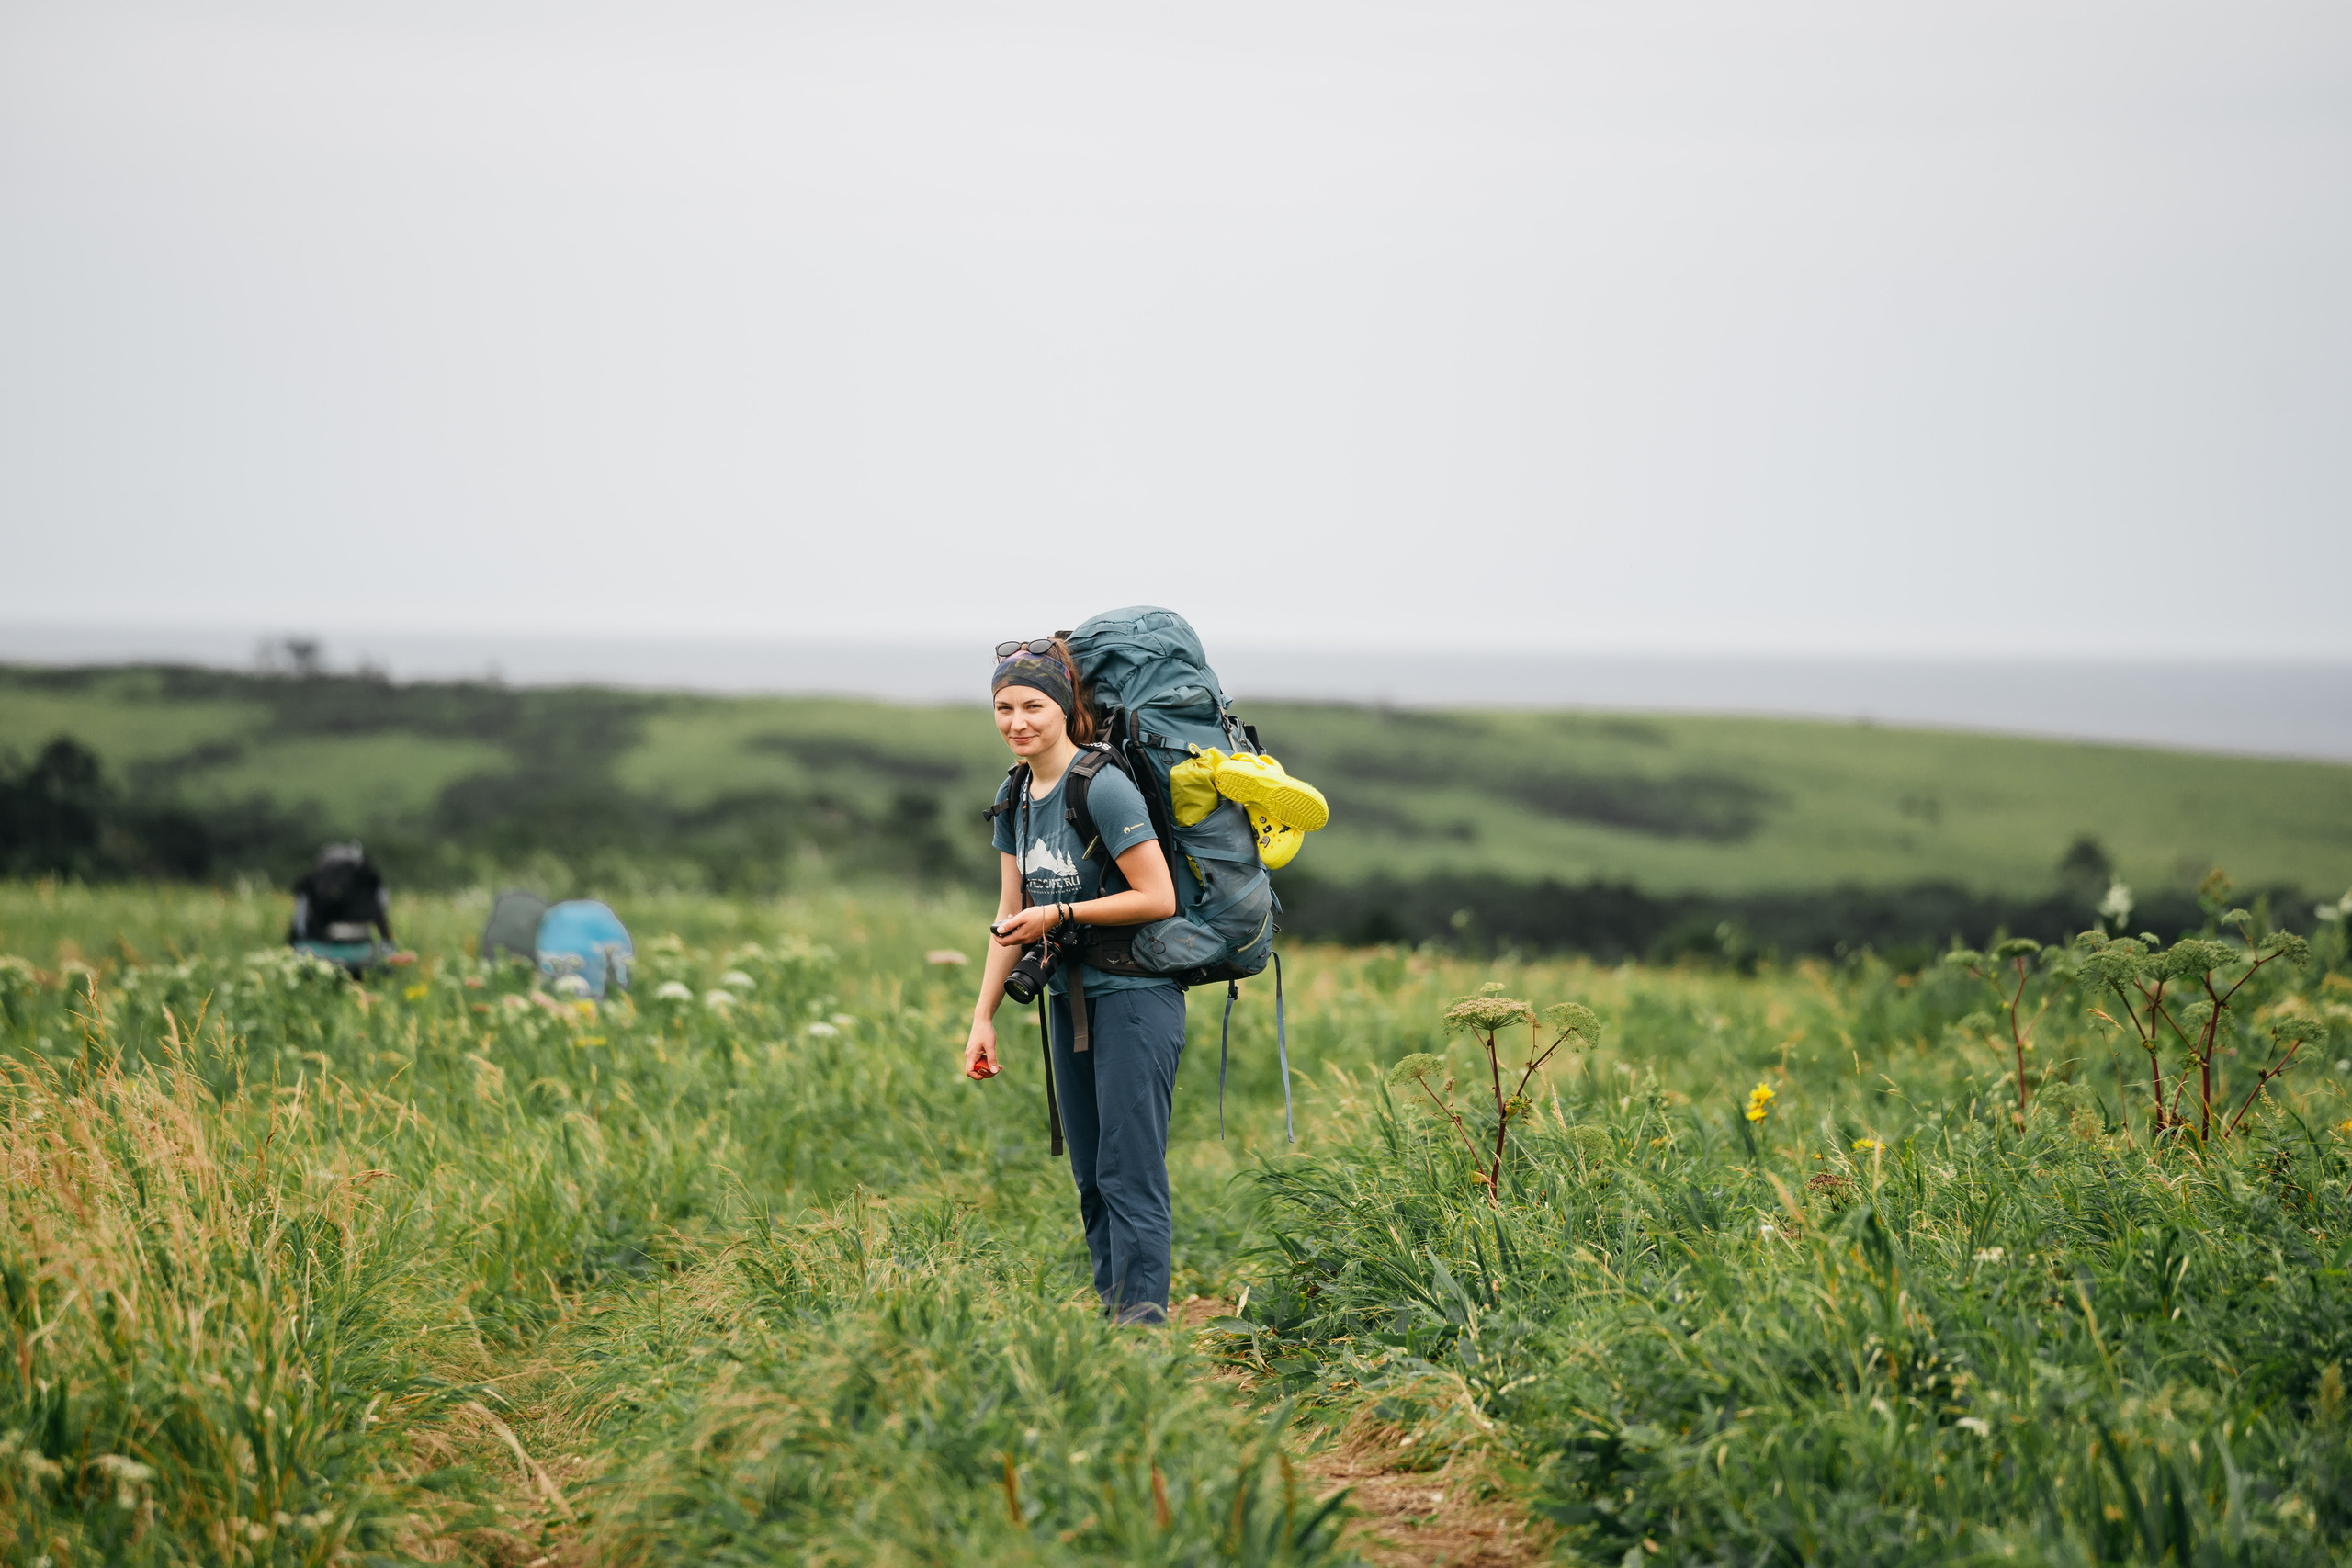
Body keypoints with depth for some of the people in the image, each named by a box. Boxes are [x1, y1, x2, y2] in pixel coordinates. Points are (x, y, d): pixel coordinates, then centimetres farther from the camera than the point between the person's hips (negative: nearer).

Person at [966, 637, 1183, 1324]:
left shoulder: (1103, 788, -17)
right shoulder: (1014, 798, 7)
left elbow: (1159, 899, -18)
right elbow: (1010, 914, 13)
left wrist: (1059, 916, -19)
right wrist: (983, 1017, 10)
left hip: (1136, 993, -8)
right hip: (1071, 997, 8)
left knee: (1129, 1167, -11)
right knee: (1090, 1174, 10)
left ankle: (1144, 1314, -12)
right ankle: (1112, 1312, 15)